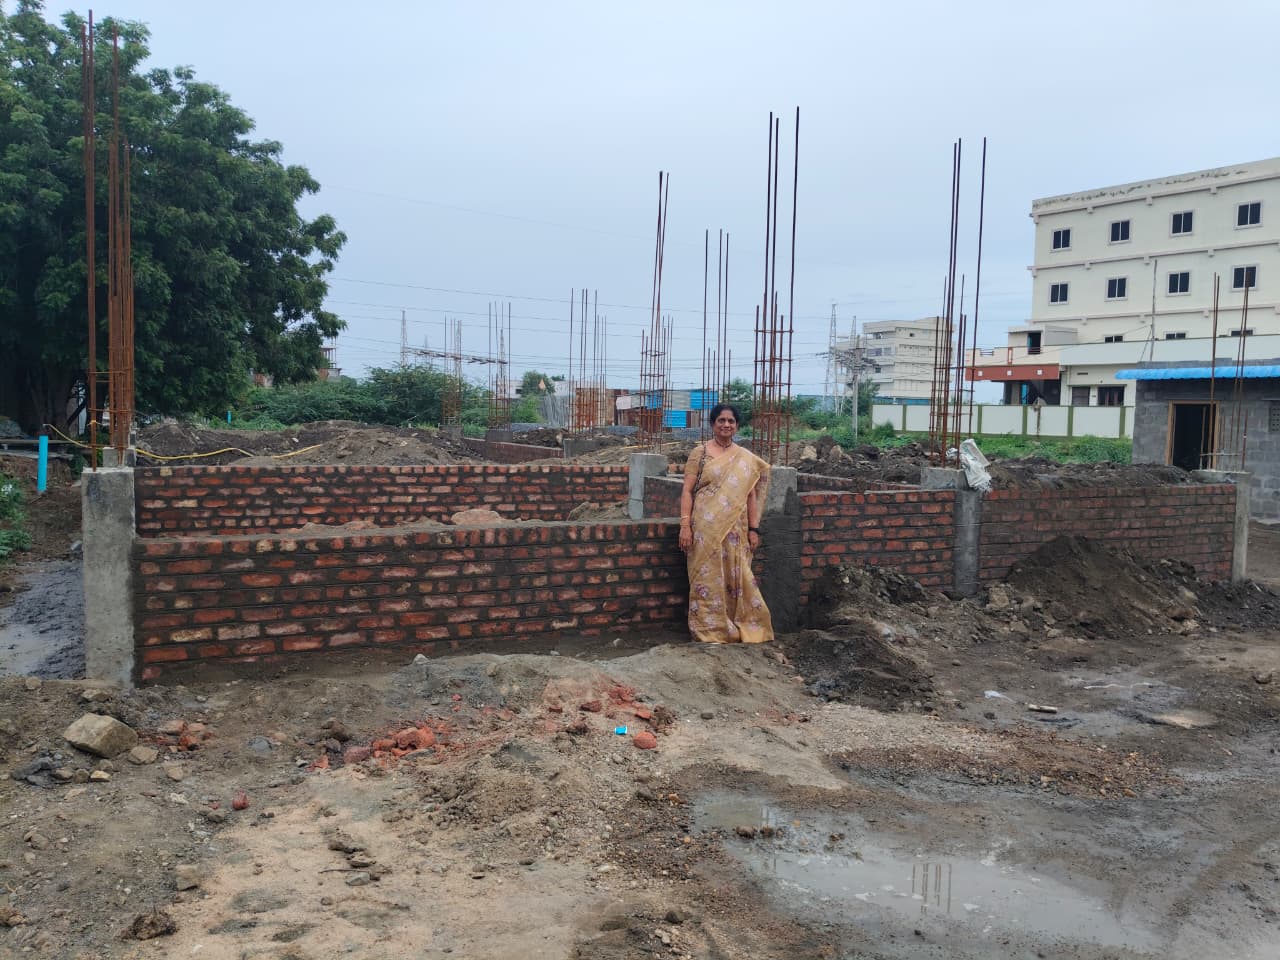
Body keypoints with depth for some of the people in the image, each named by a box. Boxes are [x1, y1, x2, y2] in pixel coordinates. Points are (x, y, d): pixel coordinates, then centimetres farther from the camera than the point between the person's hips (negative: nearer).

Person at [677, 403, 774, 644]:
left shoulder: (746, 459, 10)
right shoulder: (700, 453, 0)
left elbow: (751, 496, 11)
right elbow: (687, 491, -4)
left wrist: (753, 529, 5)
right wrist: (685, 525, -12)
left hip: (735, 530, 3)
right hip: (706, 528, -3)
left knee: (737, 577, 7)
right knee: (707, 577, 1)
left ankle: (740, 627, 19)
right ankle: (709, 629, 10)